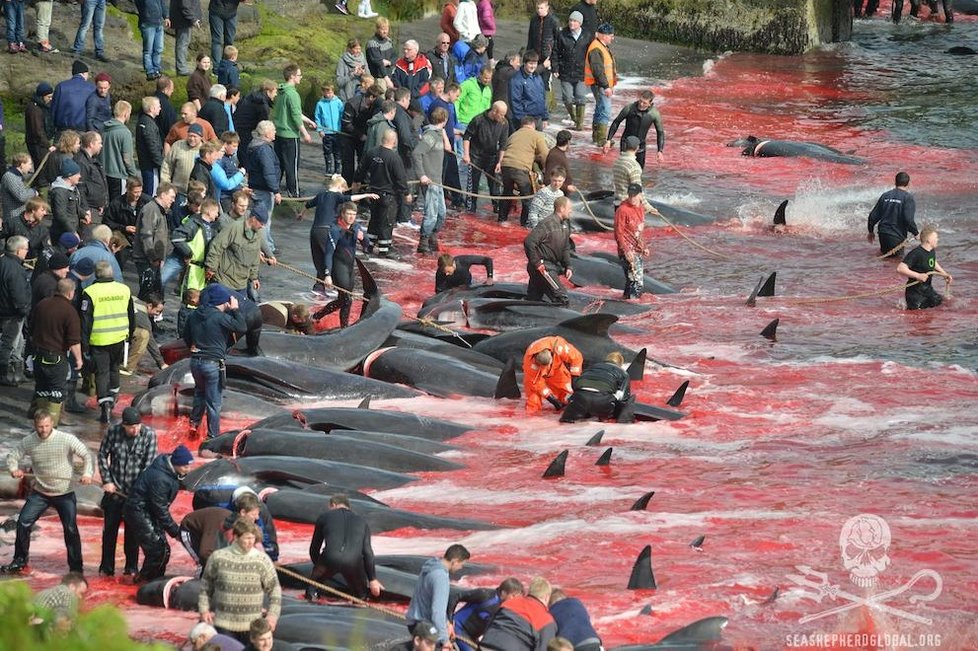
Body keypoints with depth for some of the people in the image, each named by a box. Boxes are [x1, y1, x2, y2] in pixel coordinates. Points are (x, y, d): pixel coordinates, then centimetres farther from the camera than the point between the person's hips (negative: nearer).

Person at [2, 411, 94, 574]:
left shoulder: (67, 440, -17)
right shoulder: (28, 442, -7)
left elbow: (87, 455, -13)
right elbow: (12, 456, 3)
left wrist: (87, 473, -30)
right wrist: (14, 469, -19)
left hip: (65, 494, -3)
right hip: (40, 493, 3)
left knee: (71, 529, -5)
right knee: (23, 523, -3)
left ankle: (76, 567, 8)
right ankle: (20, 560, 15)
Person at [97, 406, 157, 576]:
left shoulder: (149, 435, -13)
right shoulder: (113, 431, -10)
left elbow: (149, 464, -11)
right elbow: (103, 454, 1)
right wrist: (106, 481, -4)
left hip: (136, 492, -1)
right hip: (114, 489, 1)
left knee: (133, 530, 6)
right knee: (110, 528, 9)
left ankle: (131, 567, 18)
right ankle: (106, 567, 20)